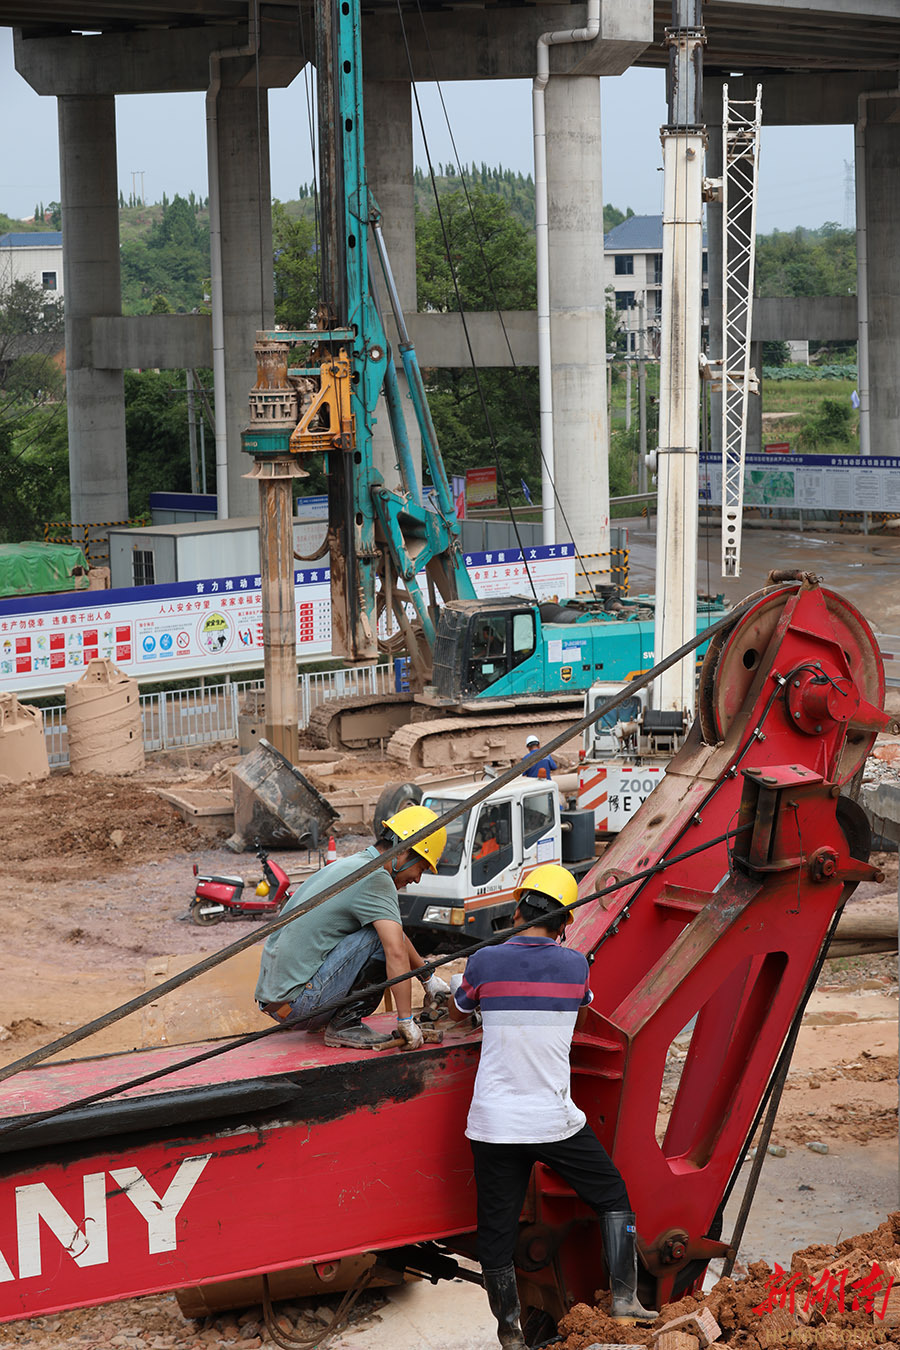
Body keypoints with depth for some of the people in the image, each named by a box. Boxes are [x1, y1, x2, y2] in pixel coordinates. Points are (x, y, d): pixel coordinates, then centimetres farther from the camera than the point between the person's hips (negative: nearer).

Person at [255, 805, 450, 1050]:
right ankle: (344, 1025, -6)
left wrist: (428, 978, 38)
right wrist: (406, 1021, -17)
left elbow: (398, 937, 32)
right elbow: (396, 953, -22)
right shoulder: (374, 878, -12)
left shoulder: (350, 865, 18)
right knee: (384, 936, -12)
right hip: (297, 1001, -10)